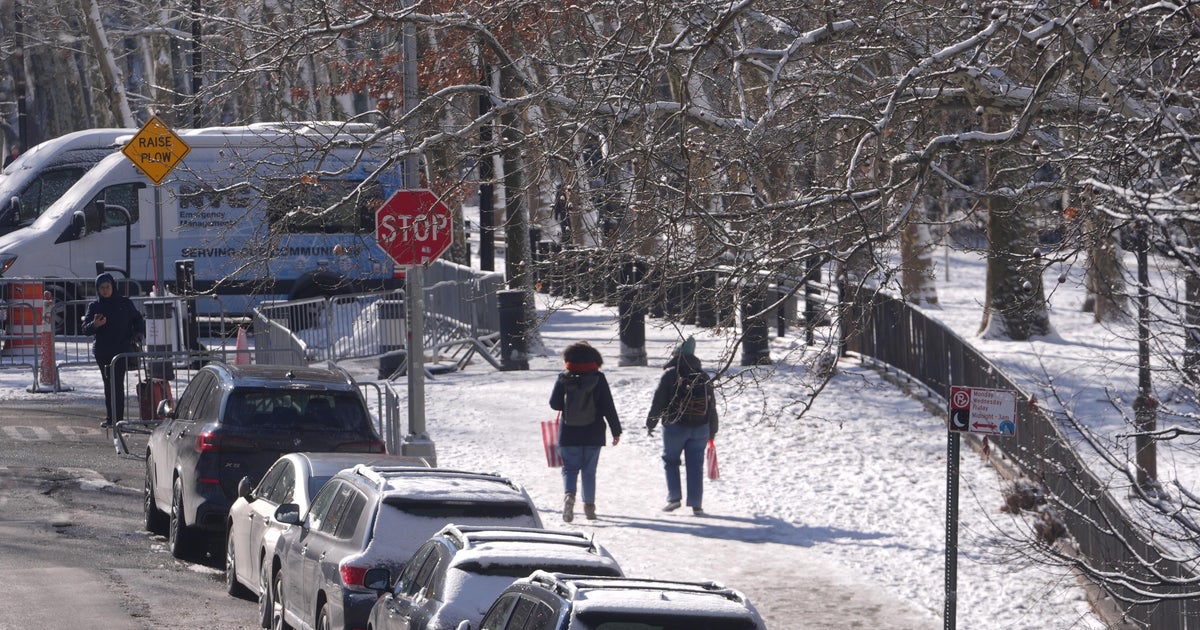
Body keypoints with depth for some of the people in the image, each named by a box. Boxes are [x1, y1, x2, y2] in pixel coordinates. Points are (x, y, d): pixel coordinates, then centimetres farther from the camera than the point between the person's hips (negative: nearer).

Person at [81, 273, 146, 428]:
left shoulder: (124, 303, 5)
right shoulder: (94, 306, 8)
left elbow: (138, 319, 17)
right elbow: (86, 329, 3)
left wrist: (139, 333, -1)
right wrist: (94, 325, -19)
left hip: (121, 350, -2)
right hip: (102, 352, 2)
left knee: (117, 383, -11)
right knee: (108, 384, 5)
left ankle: (117, 417, -13)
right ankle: (110, 417, 11)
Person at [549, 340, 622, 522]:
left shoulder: (564, 378, -4)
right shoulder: (598, 378, -5)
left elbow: (554, 403, 0)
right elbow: (608, 407, -4)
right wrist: (616, 430, 2)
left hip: (569, 433, 0)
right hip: (593, 435, 0)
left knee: (570, 468, 6)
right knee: (589, 471, 12)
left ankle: (569, 494, -22)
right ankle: (589, 507, 15)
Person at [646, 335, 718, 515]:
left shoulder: (670, 374, -7)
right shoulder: (703, 376, 7)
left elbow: (658, 402, -6)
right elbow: (712, 405, 13)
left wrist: (650, 424, 6)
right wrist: (712, 431, 23)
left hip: (675, 426, -3)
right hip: (700, 427, 3)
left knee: (670, 460, 13)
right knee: (695, 464, 7)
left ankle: (674, 497, 1)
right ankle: (696, 504, 4)